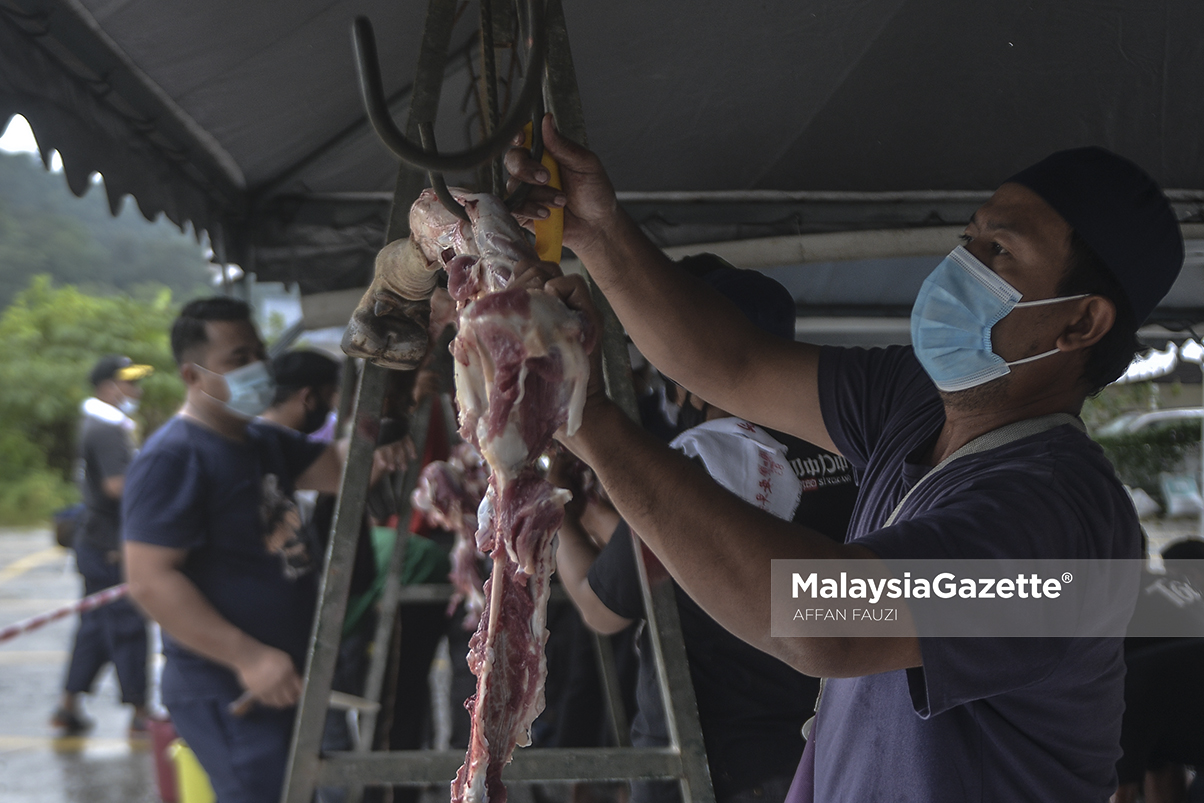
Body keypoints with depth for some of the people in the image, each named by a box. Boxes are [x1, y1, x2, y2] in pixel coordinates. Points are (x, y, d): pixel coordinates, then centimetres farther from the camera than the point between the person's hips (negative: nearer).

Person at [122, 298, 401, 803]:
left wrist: (374, 452, -18)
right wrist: (249, 658, -26)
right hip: (225, 696, -10)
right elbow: (149, 580, -23)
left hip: (285, 680, 10)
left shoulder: (266, 443, 14)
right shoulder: (173, 458, -17)